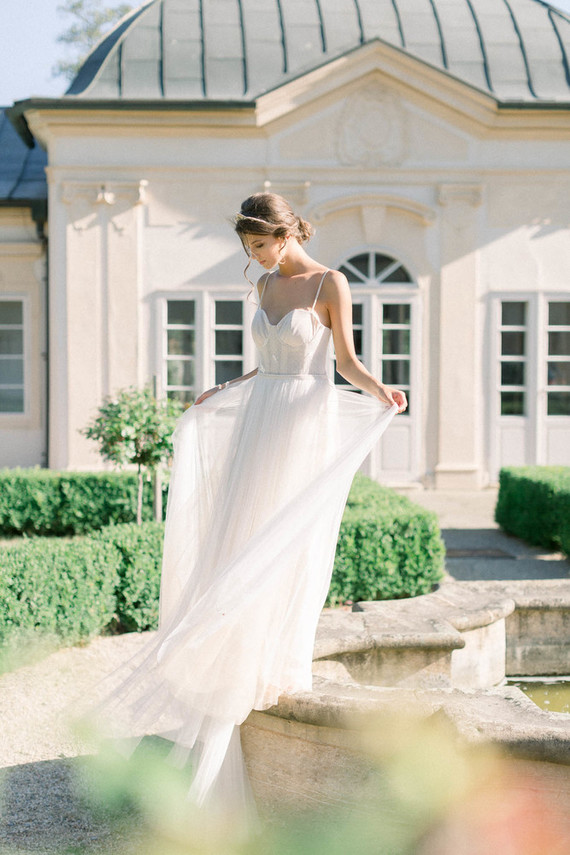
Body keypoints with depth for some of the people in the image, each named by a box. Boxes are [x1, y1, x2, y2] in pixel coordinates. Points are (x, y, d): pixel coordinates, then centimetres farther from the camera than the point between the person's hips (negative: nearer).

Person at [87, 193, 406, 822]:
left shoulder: (331, 284, -7)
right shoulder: (265, 287, 12)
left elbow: (347, 361, -8)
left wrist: (380, 391, -25)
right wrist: (221, 392, 25)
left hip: (308, 423, -6)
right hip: (259, 417, 6)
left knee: (288, 552, -3)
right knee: (242, 547, 4)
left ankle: (283, 670, 8)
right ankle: (241, 665, 13)